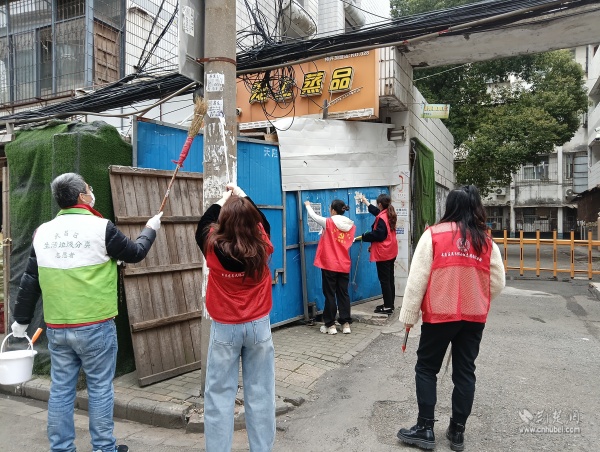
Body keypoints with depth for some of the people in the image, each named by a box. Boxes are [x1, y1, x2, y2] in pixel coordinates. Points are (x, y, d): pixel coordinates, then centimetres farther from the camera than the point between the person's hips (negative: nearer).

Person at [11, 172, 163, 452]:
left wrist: (21, 320, 19)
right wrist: (150, 229, 19)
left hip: (56, 328, 5)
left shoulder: (43, 232, 4)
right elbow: (135, 253, 1)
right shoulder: (101, 227, -11)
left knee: (60, 390, 14)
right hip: (95, 327, -5)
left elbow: (29, 281, 9)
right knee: (100, 389, 8)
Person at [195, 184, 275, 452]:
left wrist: (222, 201, 20)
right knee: (260, 394, 10)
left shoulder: (214, 247, -12)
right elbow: (263, 222, 14)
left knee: (219, 395, 8)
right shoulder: (261, 247, -8)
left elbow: (202, 228, 11)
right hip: (259, 326, 2)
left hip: (224, 328, -1)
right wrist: (243, 197, 23)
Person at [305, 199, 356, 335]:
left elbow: (313, 216, 3)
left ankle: (330, 325, 10)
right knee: (343, 294, 11)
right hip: (344, 265, 4)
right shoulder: (351, 225, 2)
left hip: (329, 265, -4)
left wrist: (308, 205, 23)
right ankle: (346, 323, 13)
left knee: (330, 294, 4)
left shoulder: (329, 223, -11)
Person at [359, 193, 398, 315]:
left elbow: (378, 235, -23)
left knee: (384, 280, -4)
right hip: (391, 252, 10)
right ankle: (390, 304, 21)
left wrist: (364, 236, -10)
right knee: (390, 279, 13)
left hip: (383, 253, -10)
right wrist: (366, 202, 40)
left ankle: (388, 307, -1)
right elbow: (376, 211, 28)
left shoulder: (381, 218, -20)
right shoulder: (390, 214, 10)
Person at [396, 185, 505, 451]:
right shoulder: (486, 241, 1)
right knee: (464, 372, 13)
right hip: (474, 318, 4)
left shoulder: (433, 235, -10)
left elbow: (417, 278, -11)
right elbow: (497, 284, 4)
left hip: (439, 315, -3)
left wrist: (409, 314, -4)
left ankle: (425, 430, 14)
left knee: (426, 369, 10)